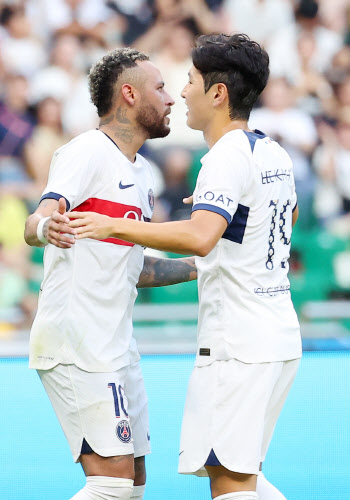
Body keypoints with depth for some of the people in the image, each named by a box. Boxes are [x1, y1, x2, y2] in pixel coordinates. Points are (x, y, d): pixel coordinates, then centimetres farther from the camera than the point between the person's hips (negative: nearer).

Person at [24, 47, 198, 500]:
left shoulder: (141, 171, 18)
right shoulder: (87, 153, -10)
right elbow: (37, 222, -26)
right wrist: (46, 228, -49)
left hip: (116, 347, 10)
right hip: (75, 345, -10)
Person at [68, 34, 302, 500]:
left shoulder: (227, 156, -16)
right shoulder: (275, 154, 12)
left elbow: (200, 237, -32)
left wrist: (115, 226, -29)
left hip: (236, 344, -9)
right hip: (281, 338, 9)